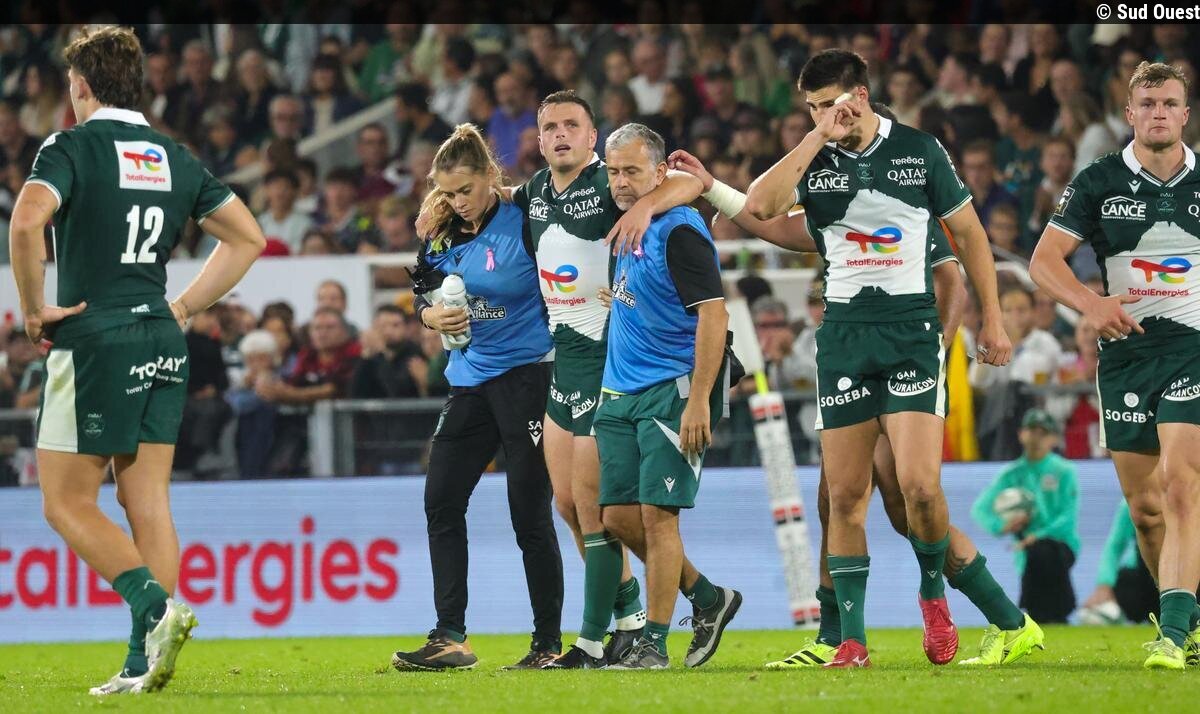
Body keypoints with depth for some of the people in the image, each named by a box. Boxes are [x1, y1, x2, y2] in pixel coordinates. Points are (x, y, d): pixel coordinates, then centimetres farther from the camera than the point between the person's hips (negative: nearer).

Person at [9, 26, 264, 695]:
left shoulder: (74, 146, -6)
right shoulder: (175, 157, 12)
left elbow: (28, 220, -24)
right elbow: (248, 236, 16)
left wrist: (34, 307, -12)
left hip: (94, 340, -6)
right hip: (163, 344, 6)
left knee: (67, 502, 0)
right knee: (148, 502, 5)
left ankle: (157, 605, -19)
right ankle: (145, 660, 1)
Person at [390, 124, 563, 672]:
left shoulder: (525, 224, -13)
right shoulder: (444, 234, 5)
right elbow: (422, 293, 16)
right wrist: (432, 315, -6)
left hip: (525, 376, -7)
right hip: (469, 380, 7)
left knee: (530, 514, -4)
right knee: (440, 504, 2)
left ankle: (549, 642, 5)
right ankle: (449, 640, 5)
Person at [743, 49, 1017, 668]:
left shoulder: (920, 151, 1)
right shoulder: (813, 160, 4)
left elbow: (968, 232, 10)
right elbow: (759, 205, -15)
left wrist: (992, 320, 8)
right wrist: (817, 140, -15)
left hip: (911, 329, -2)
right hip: (843, 333, 2)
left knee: (919, 484, -14)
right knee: (845, 495, 1)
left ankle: (933, 593, 13)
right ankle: (852, 638, 7)